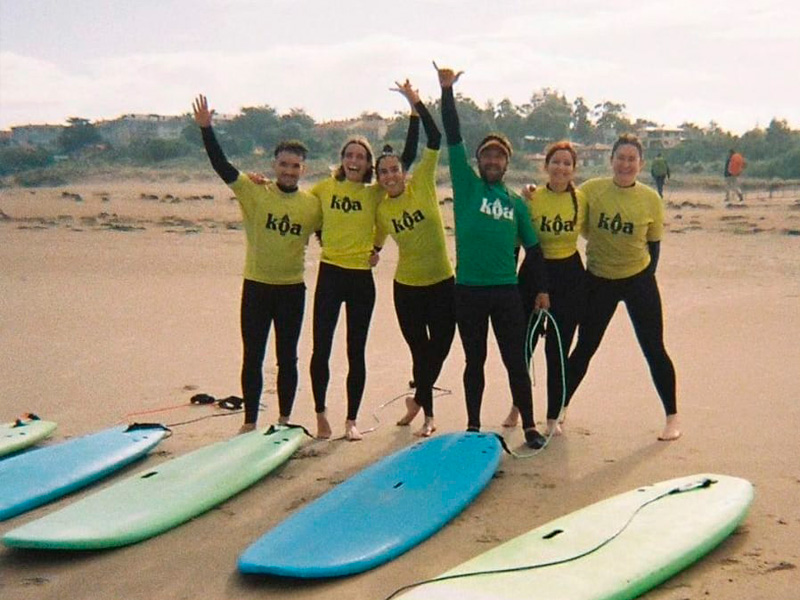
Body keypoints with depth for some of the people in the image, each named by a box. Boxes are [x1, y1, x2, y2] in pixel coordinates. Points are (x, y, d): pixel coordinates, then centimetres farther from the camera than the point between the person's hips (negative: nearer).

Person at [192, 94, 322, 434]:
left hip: (292, 289, 1)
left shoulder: (313, 205, 0)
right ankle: (249, 422, 15)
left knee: (287, 357, 9)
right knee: (252, 357, 5)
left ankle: (284, 421, 21)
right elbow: (221, 166, -14)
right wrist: (206, 129, -24)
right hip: (256, 286, -1)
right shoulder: (253, 192, -5)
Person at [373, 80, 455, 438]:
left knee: (439, 349, 2)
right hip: (406, 286, 1)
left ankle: (417, 400, 26)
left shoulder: (422, 185, -6)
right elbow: (377, 242, 21)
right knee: (421, 351, 8)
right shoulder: (381, 209, 1)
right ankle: (427, 415, 27)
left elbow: (434, 140, -15)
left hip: (442, 281, -1)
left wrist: (415, 103, -18)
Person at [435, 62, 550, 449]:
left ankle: (529, 427, 11)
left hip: (506, 291, 1)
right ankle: (473, 426, 19)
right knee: (475, 360, 9)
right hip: (468, 289, -1)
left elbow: (533, 249, 13)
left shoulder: (517, 204, 9)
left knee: (516, 360, 3)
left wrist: (542, 289, 6)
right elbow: (453, 139, -5)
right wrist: (447, 91, -10)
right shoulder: (466, 186, 3)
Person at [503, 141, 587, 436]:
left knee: (558, 350, 5)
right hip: (534, 275, -1)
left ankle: (553, 417, 18)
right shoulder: (531, 198, -8)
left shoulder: (582, 199, -1)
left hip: (569, 278, 1)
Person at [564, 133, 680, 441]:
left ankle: (672, 417, 20)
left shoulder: (651, 200, -7)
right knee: (584, 348, 9)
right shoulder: (591, 190, -8)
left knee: (654, 349, 4)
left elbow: (653, 244, 3)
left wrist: (646, 281, 2)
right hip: (598, 280, 0)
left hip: (638, 280, 0)